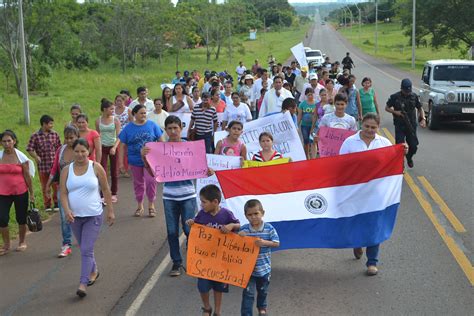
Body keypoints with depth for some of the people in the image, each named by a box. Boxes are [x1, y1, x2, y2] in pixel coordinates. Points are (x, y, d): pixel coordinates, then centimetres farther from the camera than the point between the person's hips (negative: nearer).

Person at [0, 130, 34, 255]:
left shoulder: (21, 157, -4)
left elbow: (27, 176, 0)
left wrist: (31, 193, 2)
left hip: (20, 192, -1)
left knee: (21, 218, 9)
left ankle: (22, 242, 29)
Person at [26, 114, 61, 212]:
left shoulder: (55, 134, 2)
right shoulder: (35, 136, -6)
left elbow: (59, 147, 10)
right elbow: (29, 149, -5)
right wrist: (36, 156, -20)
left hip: (55, 165, 1)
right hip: (42, 166, -1)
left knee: (56, 185, 3)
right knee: (45, 187, 10)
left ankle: (57, 204, 17)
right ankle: (47, 205, 21)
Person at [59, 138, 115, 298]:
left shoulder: (96, 168, -5)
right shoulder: (67, 170, 0)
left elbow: (106, 190, 1)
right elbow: (63, 193, -3)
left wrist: (110, 211, 1)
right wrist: (67, 210, -19)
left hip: (93, 216, -3)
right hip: (75, 216, 4)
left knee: (87, 250, -11)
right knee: (84, 249, 19)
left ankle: (83, 284, -10)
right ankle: (94, 271, 42)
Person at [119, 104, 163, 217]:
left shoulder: (152, 125, -1)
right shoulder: (128, 128, 0)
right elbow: (123, 146, 2)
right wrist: (121, 162, -1)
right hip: (135, 160, 2)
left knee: (151, 181, -13)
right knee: (138, 183, 12)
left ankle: (151, 205, 5)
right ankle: (139, 206, 27)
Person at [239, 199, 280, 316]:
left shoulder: (269, 228, -11)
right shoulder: (243, 229, -10)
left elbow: (276, 243, -10)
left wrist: (264, 242, -26)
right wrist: (238, 237, -24)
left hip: (264, 267, 2)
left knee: (263, 290, 23)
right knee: (248, 293, -3)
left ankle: (262, 307, 49)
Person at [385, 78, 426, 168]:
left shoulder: (414, 96, 1)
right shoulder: (395, 97, -6)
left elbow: (420, 108, 11)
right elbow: (387, 108, 4)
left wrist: (423, 119, -4)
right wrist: (395, 112, -14)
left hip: (411, 125, 3)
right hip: (399, 126, -2)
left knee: (414, 146, 4)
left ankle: (409, 157, 35)